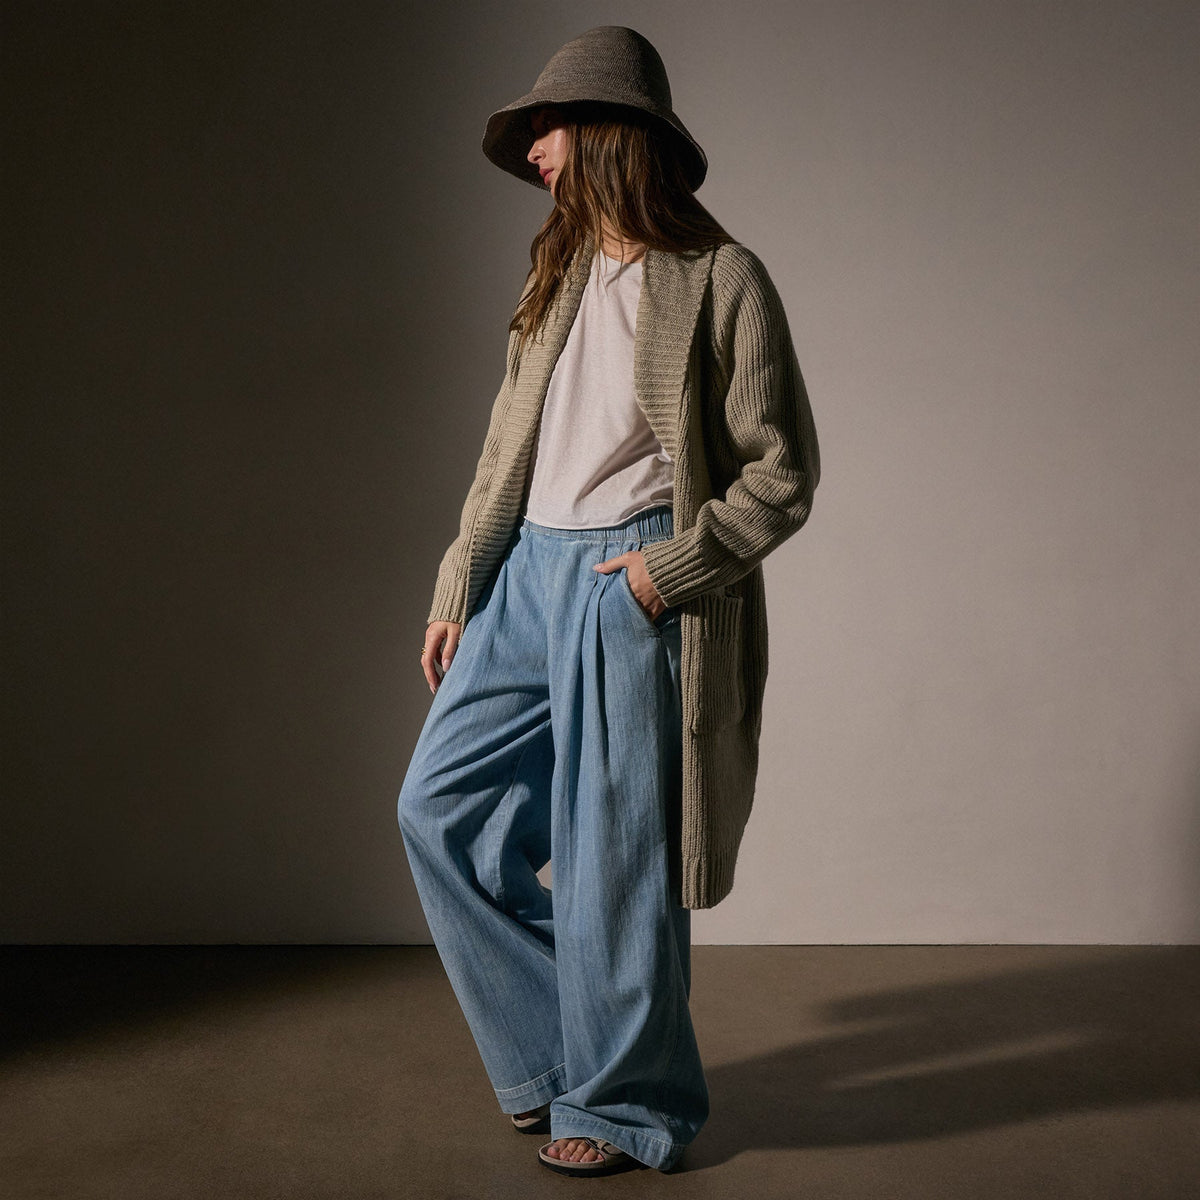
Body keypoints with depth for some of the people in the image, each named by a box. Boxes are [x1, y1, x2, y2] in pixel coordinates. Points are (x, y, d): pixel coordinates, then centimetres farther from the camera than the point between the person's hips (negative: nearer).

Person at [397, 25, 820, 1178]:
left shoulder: (720, 281, -7)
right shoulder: (557, 273, 13)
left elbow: (783, 474, -7)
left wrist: (669, 569, -16)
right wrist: (457, 589, 13)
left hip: (632, 589, -7)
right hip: (529, 573, 8)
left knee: (612, 855, 0)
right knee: (439, 806, 8)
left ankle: (623, 1102, 22)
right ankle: (555, 1051, 25)